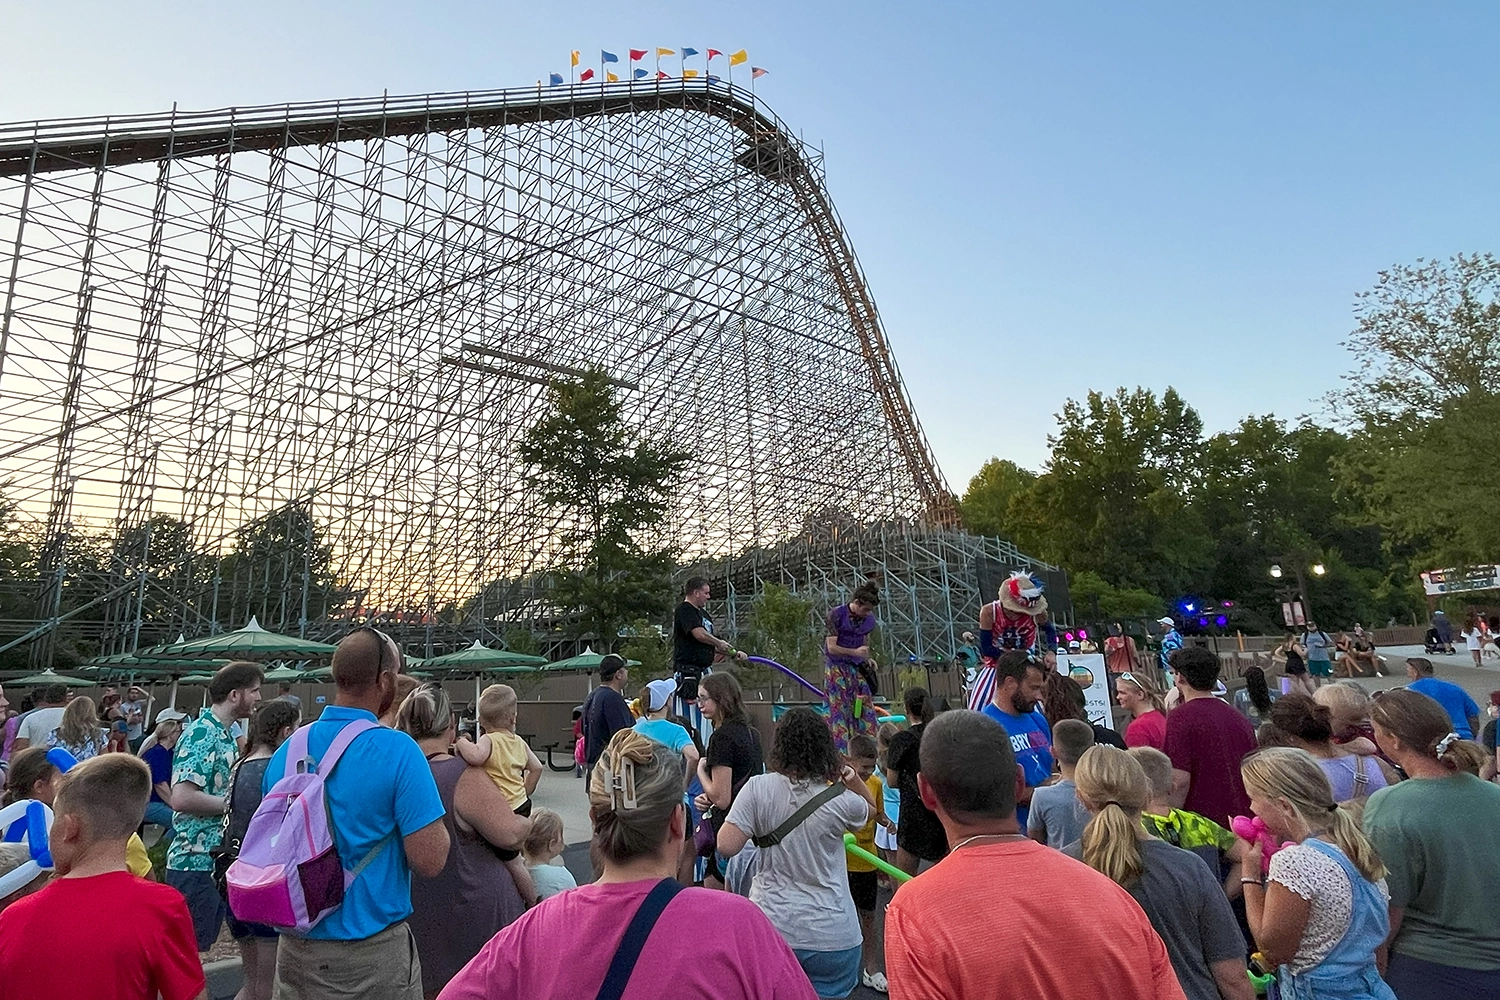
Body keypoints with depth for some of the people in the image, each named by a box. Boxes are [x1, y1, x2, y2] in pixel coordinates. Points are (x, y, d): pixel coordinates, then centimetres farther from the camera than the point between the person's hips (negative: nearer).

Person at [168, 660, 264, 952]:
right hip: (196, 862, -9)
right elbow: (182, 798, -27)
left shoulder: (227, 735, 12)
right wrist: (234, 802, -17)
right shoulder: (202, 734, -19)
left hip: (217, 860, 9)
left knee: (199, 945, 18)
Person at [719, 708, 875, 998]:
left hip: (769, 929, 0)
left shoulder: (758, 788, -12)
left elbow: (726, 846, -14)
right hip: (831, 936, 0)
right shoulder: (841, 801, -9)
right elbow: (871, 808, 14)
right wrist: (853, 777, 0)